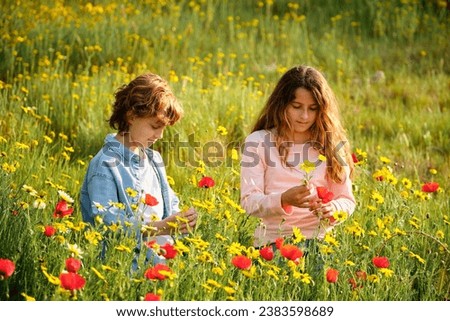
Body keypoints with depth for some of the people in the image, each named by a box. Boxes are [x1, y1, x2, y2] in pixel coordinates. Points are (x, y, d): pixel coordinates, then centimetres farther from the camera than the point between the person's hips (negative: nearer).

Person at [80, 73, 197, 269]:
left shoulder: (153, 159, 16)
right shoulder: (105, 166, -10)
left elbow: (171, 206, 20)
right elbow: (107, 226, -16)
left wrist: (181, 220, -4)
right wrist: (161, 227, -22)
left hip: (160, 259, 8)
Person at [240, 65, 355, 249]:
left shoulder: (332, 144, 10)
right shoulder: (258, 142, 4)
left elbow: (347, 200, 11)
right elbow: (249, 202, -3)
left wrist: (332, 209, -13)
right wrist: (283, 200, -23)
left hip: (320, 240, 2)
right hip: (272, 241, -2)